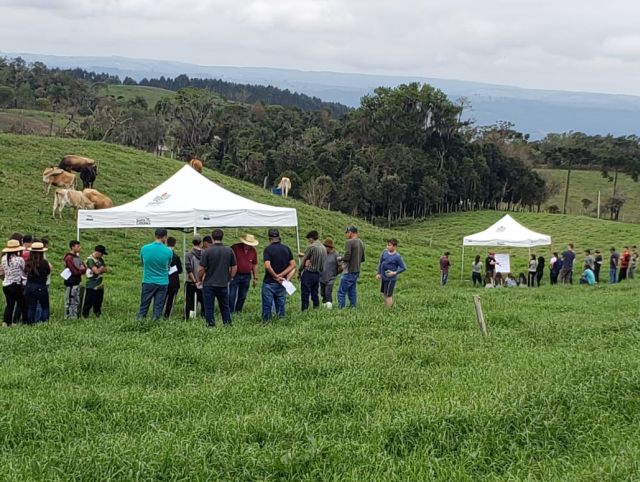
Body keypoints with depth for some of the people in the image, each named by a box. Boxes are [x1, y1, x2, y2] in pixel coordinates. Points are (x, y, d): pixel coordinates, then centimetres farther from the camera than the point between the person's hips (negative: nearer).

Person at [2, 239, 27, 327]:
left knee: (9, 304, 13)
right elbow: (25, 272, -3)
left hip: (5, 284, 5)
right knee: (22, 304, 8)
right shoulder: (19, 259, -15)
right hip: (16, 284, -5)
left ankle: (6, 321, 5)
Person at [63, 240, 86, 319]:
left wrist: (81, 269, -12)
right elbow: (75, 272, -21)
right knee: (70, 302, -3)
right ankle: (68, 318, 3)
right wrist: (81, 270, -3)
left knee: (76, 302, 15)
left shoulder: (78, 257, 12)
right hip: (70, 284, -9)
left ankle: (74, 317, 23)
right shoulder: (69, 258, -15)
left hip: (77, 283, 9)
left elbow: (84, 269, 10)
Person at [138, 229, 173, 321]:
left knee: (143, 307, 8)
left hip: (148, 282, 1)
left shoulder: (144, 248, -6)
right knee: (158, 307, 6)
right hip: (162, 282, -1)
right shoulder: (168, 251, -9)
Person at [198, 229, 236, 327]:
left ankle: (211, 326, 5)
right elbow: (234, 268, 5)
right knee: (225, 307, 16)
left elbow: (201, 269, -11)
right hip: (223, 284, 3)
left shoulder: (208, 251, -12)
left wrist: (200, 279, 7)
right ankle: (228, 324, 17)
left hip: (209, 284, -3)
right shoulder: (229, 251, -1)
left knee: (209, 308, 5)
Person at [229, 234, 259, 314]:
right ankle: (230, 312, 0)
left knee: (242, 296, 9)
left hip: (246, 276, 4)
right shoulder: (235, 248, -11)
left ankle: (238, 311, 21)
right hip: (235, 275, -4)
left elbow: (255, 265, 13)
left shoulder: (253, 251, 3)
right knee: (232, 295, -6)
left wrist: (255, 278, 12)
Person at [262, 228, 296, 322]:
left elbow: (267, 266, -23)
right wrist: (281, 275, -7)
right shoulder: (286, 248, 3)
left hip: (269, 282, -4)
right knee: (281, 304, 13)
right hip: (282, 283, 4)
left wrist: (276, 276, -14)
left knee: (267, 305, 2)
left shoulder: (268, 249, -11)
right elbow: (293, 265, -2)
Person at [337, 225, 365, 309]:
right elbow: (363, 259, 17)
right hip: (357, 271, 8)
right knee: (352, 292, 14)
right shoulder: (361, 243, 12)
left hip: (349, 271, -8)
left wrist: (341, 258, -3)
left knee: (341, 292, -5)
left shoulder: (349, 242, -13)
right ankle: (353, 307, 14)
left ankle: (341, 308, -8)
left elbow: (347, 257, -22)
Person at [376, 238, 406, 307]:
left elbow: (404, 268, -12)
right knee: (384, 294, 19)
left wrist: (395, 273, -21)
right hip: (383, 277, 6)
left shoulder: (397, 257, -18)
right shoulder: (384, 252, -2)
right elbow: (380, 263, 11)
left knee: (388, 295, 2)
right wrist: (379, 273, 12)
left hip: (391, 279, -6)